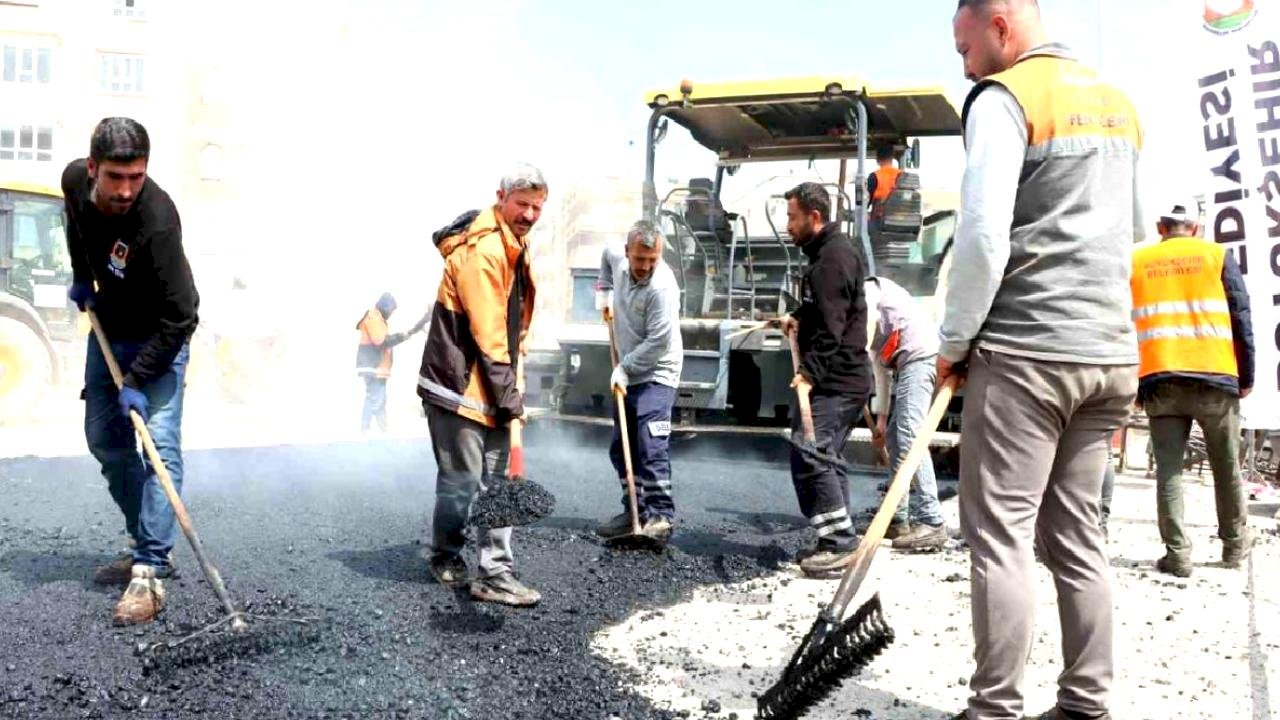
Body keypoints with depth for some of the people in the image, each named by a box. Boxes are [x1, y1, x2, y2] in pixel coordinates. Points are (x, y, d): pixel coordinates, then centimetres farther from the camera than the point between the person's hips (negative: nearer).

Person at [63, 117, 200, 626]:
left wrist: (137, 380, -30)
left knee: (160, 444, -15)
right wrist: (81, 276, 9)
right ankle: (149, 545, 22)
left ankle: (148, 572, -14)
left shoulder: (157, 222, -34)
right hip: (107, 328, 7)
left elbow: (178, 318, -31)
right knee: (104, 439, 11)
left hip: (158, 338, -7)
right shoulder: (75, 180, -14)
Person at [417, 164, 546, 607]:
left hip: (491, 387, 9)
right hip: (458, 385, -9)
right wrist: (509, 397, -16)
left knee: (497, 482, 7)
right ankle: (446, 559, 23)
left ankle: (496, 574, 10)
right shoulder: (481, 250, -19)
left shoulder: (514, 247, 13)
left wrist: (513, 387, 14)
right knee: (462, 481, 1)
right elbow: (487, 333, -20)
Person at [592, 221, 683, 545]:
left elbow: (658, 342, -25)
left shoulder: (662, 287, -23)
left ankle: (661, 517, -12)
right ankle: (635, 511, 21)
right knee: (621, 449, 12)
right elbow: (606, 254, 26)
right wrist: (604, 291, 18)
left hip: (656, 376, -8)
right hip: (628, 376, 9)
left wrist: (624, 367, -17)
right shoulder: (619, 259, -1)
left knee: (651, 449, -16)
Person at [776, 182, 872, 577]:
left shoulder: (834, 256, -16)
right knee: (826, 457, 13)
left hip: (836, 380, -11)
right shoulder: (827, 251, 17)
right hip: (838, 379, 11)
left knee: (808, 456, -13)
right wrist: (798, 317, 16)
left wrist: (811, 372, -24)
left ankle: (840, 541, -8)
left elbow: (832, 325, -22)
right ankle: (837, 542, 20)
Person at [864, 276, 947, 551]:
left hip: (920, 353, -10)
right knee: (894, 438, 9)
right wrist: (881, 416, 23)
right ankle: (900, 519, 11)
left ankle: (932, 523, -20)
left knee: (909, 436, -16)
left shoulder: (865, 291, 3)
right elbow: (881, 364, 26)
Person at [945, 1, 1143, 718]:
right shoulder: (1120, 102, 19)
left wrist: (953, 344, -5)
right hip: (1111, 354, 8)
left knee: (1001, 534, -3)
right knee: (1077, 532, 11)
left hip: (1024, 352, -8)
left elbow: (983, 238, -14)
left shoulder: (1003, 98, -5)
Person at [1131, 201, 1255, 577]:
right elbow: (1241, 319, 4)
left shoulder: (1135, 261, 11)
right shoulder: (1217, 255, 8)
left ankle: (1177, 554, -1)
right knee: (1227, 465, 15)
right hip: (1215, 378, 0)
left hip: (1159, 381, 0)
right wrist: (1246, 376, 11)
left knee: (1168, 469, 2)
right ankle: (1235, 544, 27)